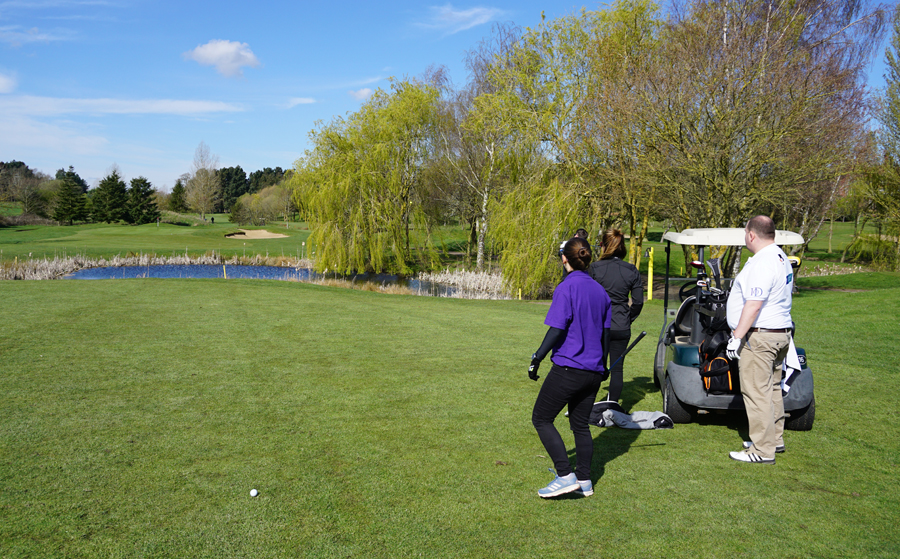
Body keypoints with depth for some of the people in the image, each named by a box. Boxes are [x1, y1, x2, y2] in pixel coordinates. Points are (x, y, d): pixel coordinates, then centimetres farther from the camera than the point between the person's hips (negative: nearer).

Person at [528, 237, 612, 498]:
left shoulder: (566, 287, -12)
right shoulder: (600, 290, 10)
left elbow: (557, 329, -18)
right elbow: (605, 332, 15)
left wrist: (537, 358, -11)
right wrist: (603, 365, 26)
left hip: (568, 367, -7)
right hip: (593, 370, 8)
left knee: (541, 419, 3)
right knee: (580, 424, 18)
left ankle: (566, 476, -3)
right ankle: (584, 481, 22)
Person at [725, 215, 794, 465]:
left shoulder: (761, 264, -20)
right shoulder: (782, 258, 14)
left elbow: (754, 305, -25)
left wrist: (736, 336, -22)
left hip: (759, 336, -11)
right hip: (781, 332, 11)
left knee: (756, 392, -6)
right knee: (771, 388, 18)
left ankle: (762, 450, -2)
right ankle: (775, 439, 28)